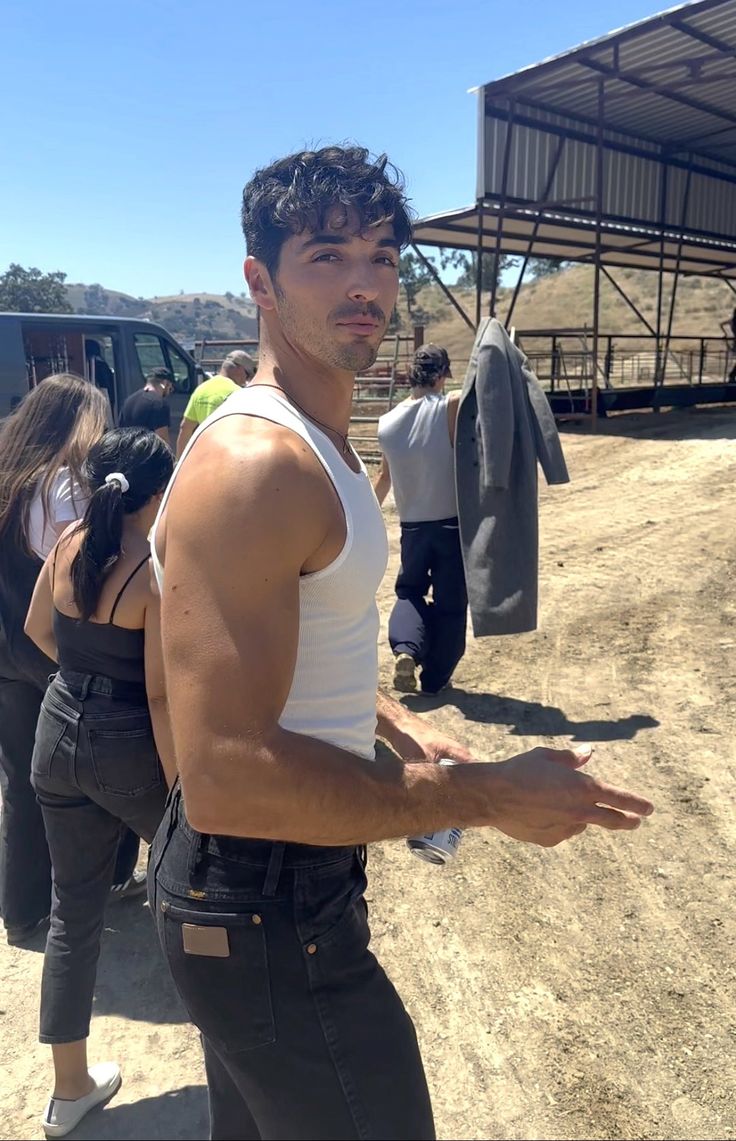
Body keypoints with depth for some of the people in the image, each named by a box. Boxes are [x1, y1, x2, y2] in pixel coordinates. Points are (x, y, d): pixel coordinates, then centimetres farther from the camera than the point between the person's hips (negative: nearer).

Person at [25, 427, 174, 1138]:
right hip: (126, 747, -6)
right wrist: (182, 792, -14)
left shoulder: (68, 543, -2)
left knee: (73, 910, 17)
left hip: (59, 735, 6)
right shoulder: (158, 572, -22)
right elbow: (160, 696, -22)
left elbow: (38, 630, 13)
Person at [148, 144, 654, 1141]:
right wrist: (484, 796, -25)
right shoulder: (253, 463, -26)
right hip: (267, 911, -9)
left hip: (266, 880, 10)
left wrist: (397, 728, 7)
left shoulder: (321, 440, 7)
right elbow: (225, 776, -32)